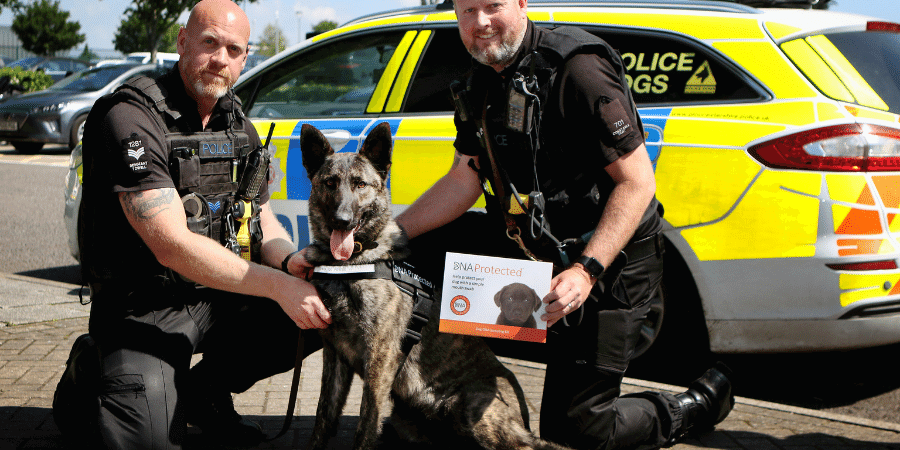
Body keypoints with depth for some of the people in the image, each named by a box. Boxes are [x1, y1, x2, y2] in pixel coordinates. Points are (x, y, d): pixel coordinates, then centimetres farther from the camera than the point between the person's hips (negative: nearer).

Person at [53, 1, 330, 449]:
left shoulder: (239, 127, 9)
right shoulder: (131, 118, -17)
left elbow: (264, 221, 14)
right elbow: (172, 245, -25)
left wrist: (288, 260, -11)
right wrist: (275, 284, -28)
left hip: (223, 297, 7)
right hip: (146, 309, -7)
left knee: (326, 311, -9)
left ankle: (204, 389, 9)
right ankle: (89, 380, 10)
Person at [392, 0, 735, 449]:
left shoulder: (576, 70, -22)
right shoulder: (482, 83, 5)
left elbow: (638, 183, -23)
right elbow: (463, 181, 9)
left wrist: (586, 270, -32)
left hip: (608, 260, -8)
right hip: (531, 245, 8)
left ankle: (704, 401, 19)